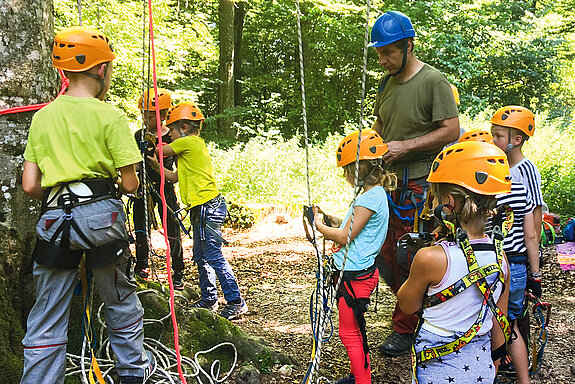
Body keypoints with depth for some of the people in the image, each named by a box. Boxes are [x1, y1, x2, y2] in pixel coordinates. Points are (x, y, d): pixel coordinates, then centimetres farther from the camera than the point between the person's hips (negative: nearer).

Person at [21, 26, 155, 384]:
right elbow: (130, 183, -6)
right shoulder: (111, 117, -5)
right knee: (121, 301, 17)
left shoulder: (42, 117, 8)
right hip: (102, 214, -3)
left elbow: (30, 185, 5)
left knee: (47, 320, 8)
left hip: (54, 219, 3)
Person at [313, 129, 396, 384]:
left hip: (355, 274, -10)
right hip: (355, 270, 10)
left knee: (349, 332, 1)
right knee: (354, 329, 21)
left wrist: (319, 226, -6)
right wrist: (328, 218, 9)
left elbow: (345, 236, -20)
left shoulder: (371, 198, -22)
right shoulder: (374, 193, 10)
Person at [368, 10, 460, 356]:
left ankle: (405, 329, 12)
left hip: (418, 185, -7)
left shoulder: (434, 81, -11)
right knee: (386, 256, 11)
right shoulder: (386, 82, 11)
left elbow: (451, 131, -14)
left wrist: (405, 146, -17)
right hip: (387, 182, 7)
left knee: (409, 260, -2)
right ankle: (418, 310, 31)